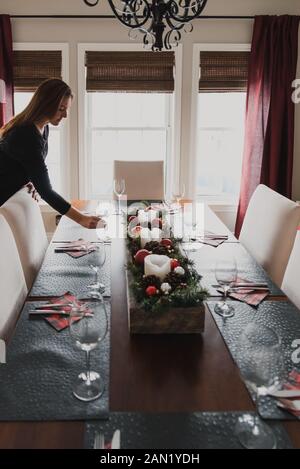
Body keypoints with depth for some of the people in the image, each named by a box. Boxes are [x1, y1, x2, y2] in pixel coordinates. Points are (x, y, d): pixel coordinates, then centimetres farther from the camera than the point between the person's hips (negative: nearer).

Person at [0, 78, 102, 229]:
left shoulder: (43, 128, -1)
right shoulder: (26, 136, -29)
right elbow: (45, 190, -31)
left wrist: (31, 182, -5)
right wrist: (81, 219, -33)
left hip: (13, 197, 9)